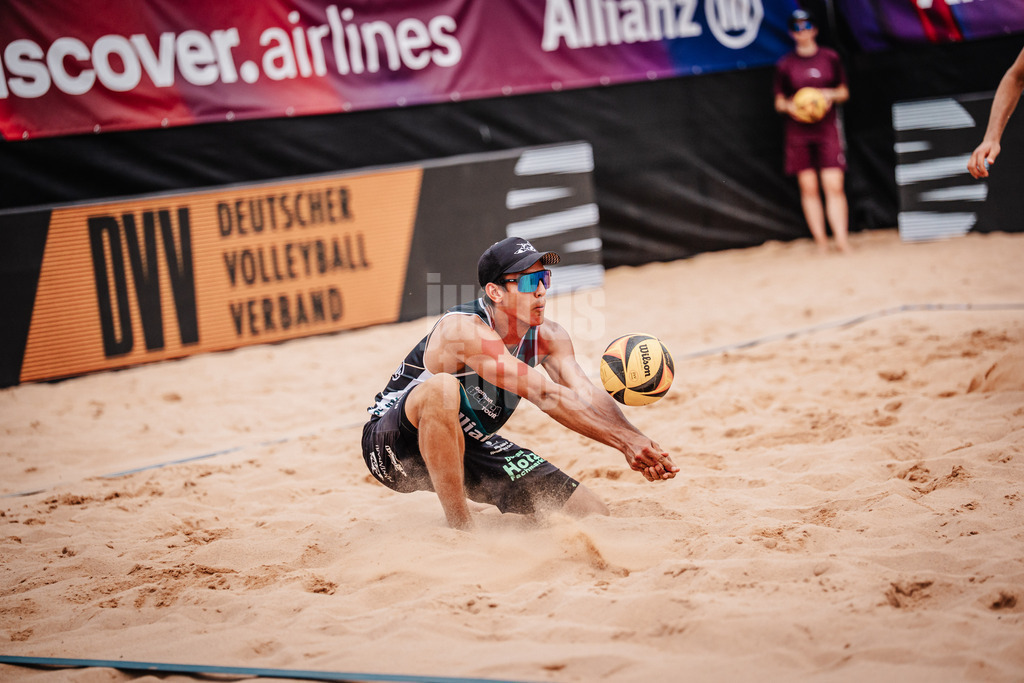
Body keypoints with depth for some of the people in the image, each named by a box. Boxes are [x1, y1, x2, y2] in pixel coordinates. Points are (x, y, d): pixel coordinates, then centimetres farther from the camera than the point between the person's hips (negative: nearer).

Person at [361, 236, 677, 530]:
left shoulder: (548, 336, -6)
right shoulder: (465, 329, -31)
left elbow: (587, 396, -19)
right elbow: (545, 396, -39)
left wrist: (633, 439, -39)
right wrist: (621, 440, -43)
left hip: (465, 445, 7)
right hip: (394, 448, -7)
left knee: (592, 514, -3)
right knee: (441, 388, -42)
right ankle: (461, 529, -31)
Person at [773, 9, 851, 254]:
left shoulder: (830, 58, 6)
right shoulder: (785, 65, 4)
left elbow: (844, 92, 14)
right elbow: (779, 102, 9)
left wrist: (832, 95, -8)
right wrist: (789, 106, -13)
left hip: (827, 128, 0)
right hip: (798, 131, 0)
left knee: (834, 186, -9)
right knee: (808, 188, 1)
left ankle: (841, 239, -9)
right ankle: (820, 241, 7)